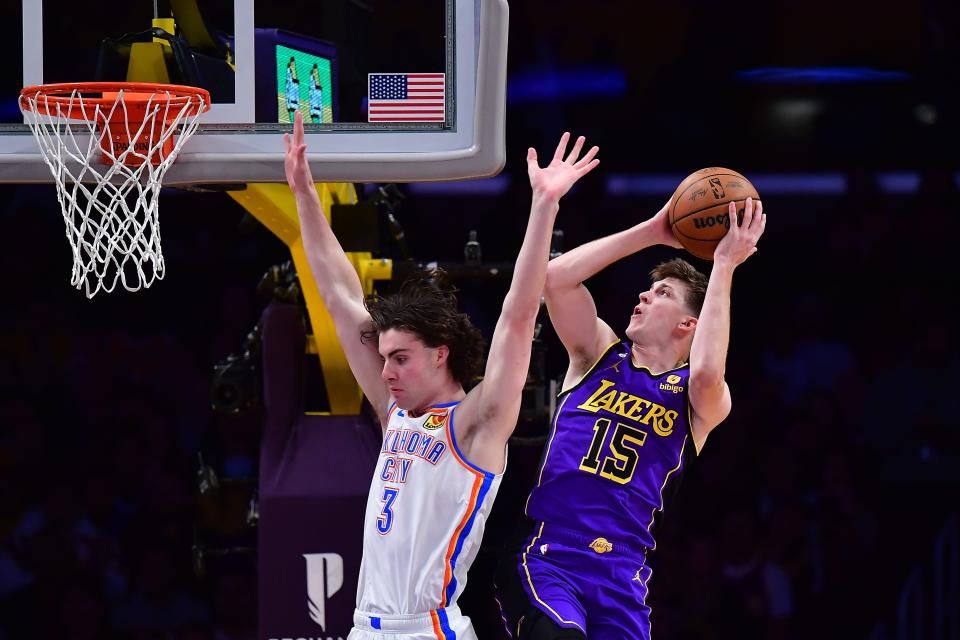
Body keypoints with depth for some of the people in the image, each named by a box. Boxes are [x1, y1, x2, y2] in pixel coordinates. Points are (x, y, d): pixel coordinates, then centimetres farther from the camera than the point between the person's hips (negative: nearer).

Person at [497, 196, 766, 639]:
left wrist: (724, 265, -14)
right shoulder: (599, 356, 13)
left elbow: (706, 375, -20)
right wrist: (651, 233, 0)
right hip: (546, 557, -1)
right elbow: (555, 276, -1)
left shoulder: (699, 402, 6)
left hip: (621, 574, 1)